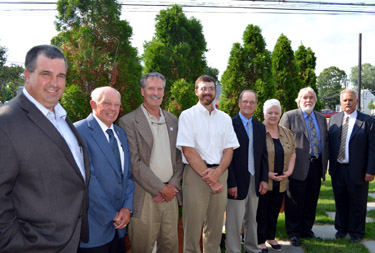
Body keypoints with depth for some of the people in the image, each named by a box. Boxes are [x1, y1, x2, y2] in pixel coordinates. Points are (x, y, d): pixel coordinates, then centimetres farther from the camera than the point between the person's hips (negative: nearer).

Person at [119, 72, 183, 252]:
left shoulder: (172, 120, 12)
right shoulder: (129, 121, -5)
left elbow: (178, 156, 12)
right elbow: (134, 162, -12)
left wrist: (173, 185, -2)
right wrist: (161, 188, -12)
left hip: (170, 193, 5)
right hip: (145, 196, -4)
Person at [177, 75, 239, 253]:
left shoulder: (225, 118, 10)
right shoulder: (188, 115, -2)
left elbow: (229, 149, 5)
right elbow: (188, 151, -10)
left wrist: (217, 173, -13)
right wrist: (209, 178, -12)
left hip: (220, 174, 4)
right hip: (196, 174, -3)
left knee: (215, 226, 13)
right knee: (192, 226, 3)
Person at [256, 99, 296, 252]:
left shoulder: (287, 133, 11)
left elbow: (292, 153, 15)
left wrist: (290, 170, 0)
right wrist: (266, 173, -15)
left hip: (281, 182, 5)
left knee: (275, 211, 16)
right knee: (261, 211, 4)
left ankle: (271, 237, 34)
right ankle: (260, 241, 19)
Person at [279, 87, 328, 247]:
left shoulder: (322, 118, 14)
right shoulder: (289, 116, -3)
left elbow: (325, 141, 17)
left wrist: (325, 163, 11)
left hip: (316, 166, 5)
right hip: (298, 167, -5)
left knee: (311, 201, 14)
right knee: (295, 202, 4)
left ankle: (306, 230, 30)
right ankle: (293, 233, 18)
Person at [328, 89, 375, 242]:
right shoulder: (334, 119, 5)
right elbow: (329, 143, 7)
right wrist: (328, 164, 3)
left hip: (357, 170, -3)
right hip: (337, 169, 3)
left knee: (357, 203, 12)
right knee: (340, 201, 17)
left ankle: (356, 232, 30)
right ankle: (341, 228, 35)